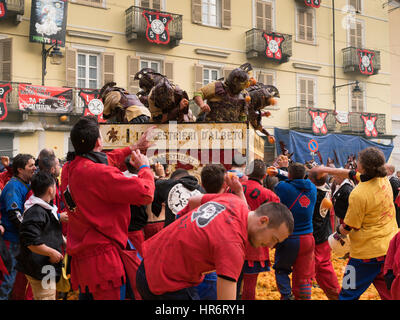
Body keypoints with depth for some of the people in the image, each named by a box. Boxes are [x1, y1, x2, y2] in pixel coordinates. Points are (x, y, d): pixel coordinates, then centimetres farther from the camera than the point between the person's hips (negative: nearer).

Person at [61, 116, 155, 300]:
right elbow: (145, 194, -21)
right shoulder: (100, 174, -21)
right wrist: (144, 167, -1)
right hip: (103, 258, -9)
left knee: (87, 295, 18)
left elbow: (98, 160, 27)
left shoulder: (69, 170, 7)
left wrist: (132, 149, 33)